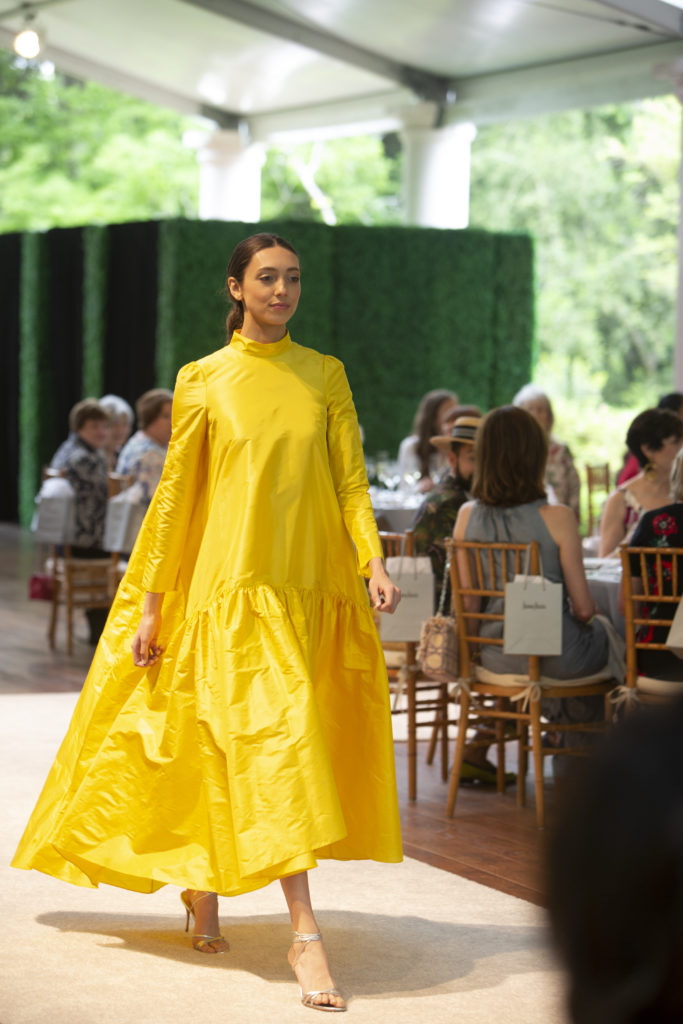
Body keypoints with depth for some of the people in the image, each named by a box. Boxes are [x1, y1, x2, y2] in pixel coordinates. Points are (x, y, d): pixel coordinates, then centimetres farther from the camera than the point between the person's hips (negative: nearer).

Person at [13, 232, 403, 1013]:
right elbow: (175, 494, 3)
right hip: (235, 589, -3)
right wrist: (149, 605, 2)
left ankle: (206, 892, 32)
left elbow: (351, 480, 5)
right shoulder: (204, 380, 2)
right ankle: (305, 935, -13)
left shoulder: (326, 375, 10)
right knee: (274, 746, -13)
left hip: (317, 591, 3)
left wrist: (373, 561, -11)